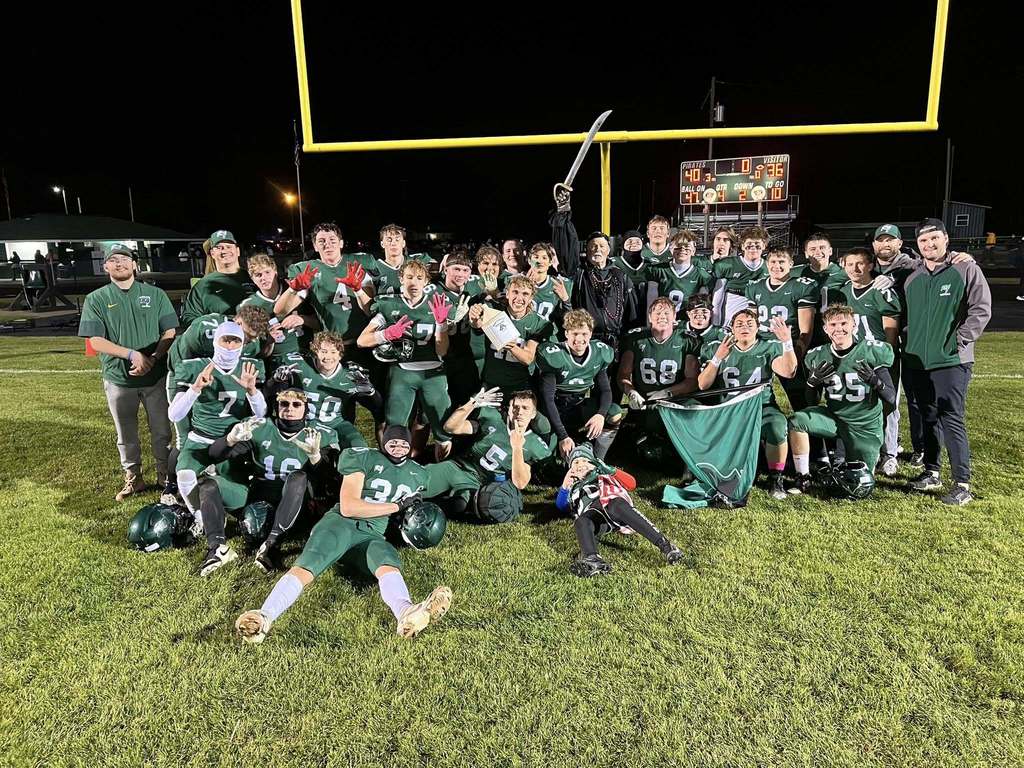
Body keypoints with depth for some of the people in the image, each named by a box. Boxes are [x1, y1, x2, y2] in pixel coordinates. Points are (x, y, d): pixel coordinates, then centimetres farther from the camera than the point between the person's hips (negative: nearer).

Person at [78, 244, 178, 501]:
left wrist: (152, 358, -16)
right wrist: (132, 354, -17)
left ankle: (166, 476, 23)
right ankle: (133, 478, 26)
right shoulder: (96, 299, 3)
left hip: (156, 376, 0)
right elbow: (95, 341, -5)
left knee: (161, 430, 8)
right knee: (126, 435, 12)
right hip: (118, 379, 0)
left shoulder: (155, 294, 4)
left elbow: (170, 332, 0)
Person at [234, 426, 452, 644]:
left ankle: (407, 614, -67)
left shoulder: (417, 476, 20)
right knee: (305, 567, -32)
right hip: (341, 523, -1)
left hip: (372, 535, 2)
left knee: (389, 566, -35)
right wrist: (397, 506, -7)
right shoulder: (365, 458, 1)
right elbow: (348, 508, -9)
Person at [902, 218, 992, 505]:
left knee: (951, 420, -8)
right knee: (928, 418, 13)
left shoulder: (966, 269, -2)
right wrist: (908, 345, 12)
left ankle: (962, 484, -2)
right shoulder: (913, 278, 13)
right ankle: (931, 472, 25)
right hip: (916, 361, 5)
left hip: (951, 361, -5)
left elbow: (981, 310, -6)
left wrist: (959, 340, -13)